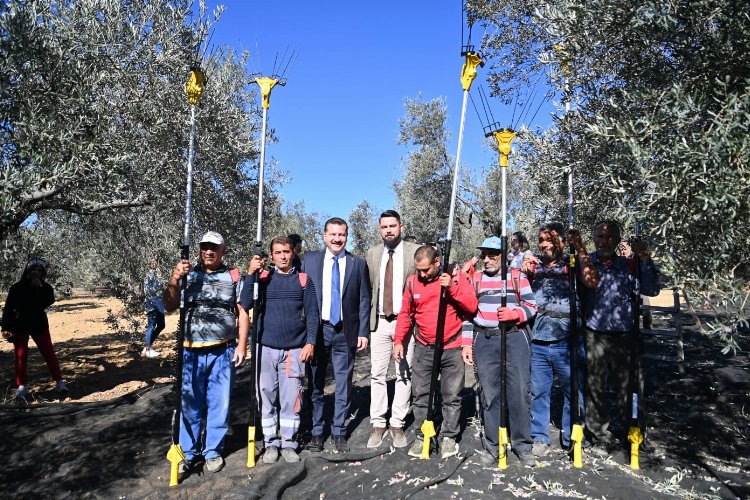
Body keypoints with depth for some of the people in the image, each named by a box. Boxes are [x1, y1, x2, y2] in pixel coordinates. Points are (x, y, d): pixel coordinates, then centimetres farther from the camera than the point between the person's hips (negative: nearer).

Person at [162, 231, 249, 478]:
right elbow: (169, 307, 0)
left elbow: (242, 313, 4)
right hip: (191, 351, 1)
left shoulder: (233, 277, 3)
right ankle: (189, 453, 19)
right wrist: (174, 278, -14)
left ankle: (213, 451, 23)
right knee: (189, 404, 5)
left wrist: (242, 345, -3)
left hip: (223, 351, -1)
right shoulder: (188, 274, 6)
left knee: (219, 403, 8)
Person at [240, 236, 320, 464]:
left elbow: (312, 313, 4)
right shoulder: (263, 278, 5)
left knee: (291, 398, 3)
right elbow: (245, 304, -6)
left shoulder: (303, 279, 5)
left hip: (294, 350, -1)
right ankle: (271, 443, 21)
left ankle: (289, 443, 17)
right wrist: (250, 274, -13)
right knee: (267, 396, 7)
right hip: (266, 349, 1)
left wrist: (310, 342, -5)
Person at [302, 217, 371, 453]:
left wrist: (363, 332, -1)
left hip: (345, 332, 0)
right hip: (316, 330, 0)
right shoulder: (310, 259, 4)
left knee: (343, 385, 7)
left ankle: (339, 432, 22)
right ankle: (316, 431, 23)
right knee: (315, 384, 8)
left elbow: (364, 301, 4)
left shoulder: (358, 264, 4)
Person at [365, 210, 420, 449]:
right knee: (377, 375, 4)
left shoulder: (415, 252, -2)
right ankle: (378, 424, 15)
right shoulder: (373, 253, 8)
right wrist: (368, 317, 5)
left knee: (404, 375, 5)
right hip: (380, 321, 2)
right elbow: (369, 286, 11)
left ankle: (398, 424, 16)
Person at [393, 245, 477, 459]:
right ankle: (421, 437, 19)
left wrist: (452, 288, -22)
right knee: (421, 395, 6)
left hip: (452, 348, -2)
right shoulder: (412, 282, 2)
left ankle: (449, 437, 20)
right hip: (423, 349, 2)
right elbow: (405, 314, 9)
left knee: (452, 396, 6)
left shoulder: (456, 276, -5)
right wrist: (398, 340, 1)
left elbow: (472, 306, -11)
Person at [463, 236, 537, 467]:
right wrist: (467, 343, 4)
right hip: (485, 341, 2)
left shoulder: (517, 276, 6)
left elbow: (531, 305, 4)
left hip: (515, 338, -1)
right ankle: (492, 445, 17)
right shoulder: (475, 279, 11)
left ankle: (522, 444, 15)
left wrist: (515, 314, -16)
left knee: (519, 391, -1)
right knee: (489, 393, 5)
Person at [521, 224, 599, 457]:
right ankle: (539, 438, 22)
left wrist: (580, 248, -17)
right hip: (538, 342, 2)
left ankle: (572, 441, 21)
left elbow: (592, 282, -17)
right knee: (538, 392, 8)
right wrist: (524, 269, -8)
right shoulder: (533, 265, 12)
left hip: (567, 342, -2)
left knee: (574, 392, 6)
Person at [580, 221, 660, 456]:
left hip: (624, 338, 1)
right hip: (594, 338, -1)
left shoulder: (628, 266, 8)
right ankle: (601, 438, 22)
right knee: (594, 389, 6)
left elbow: (652, 290, -1)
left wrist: (645, 258, -9)